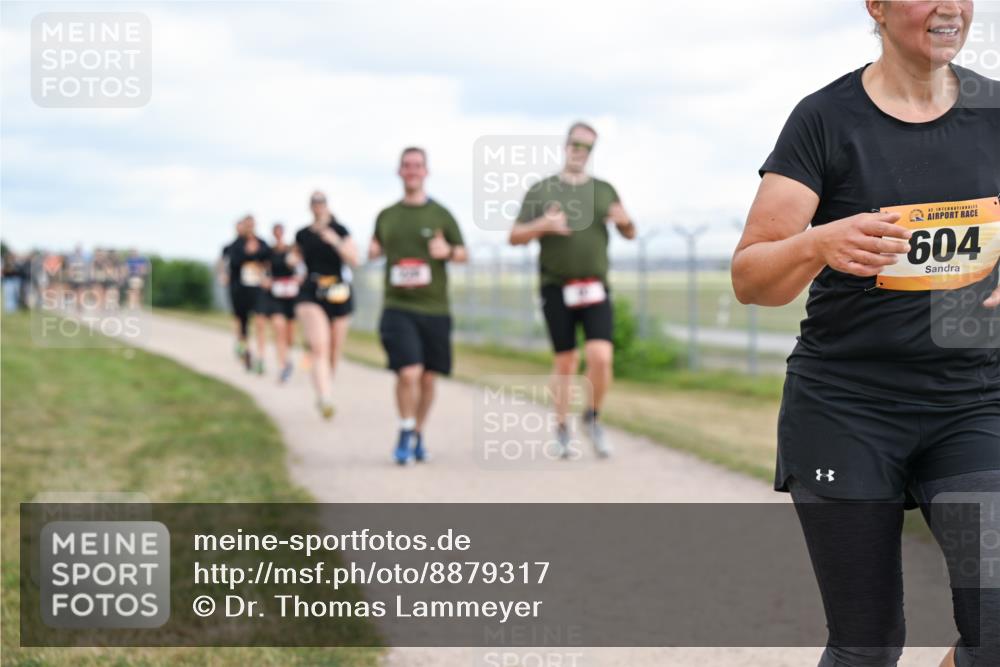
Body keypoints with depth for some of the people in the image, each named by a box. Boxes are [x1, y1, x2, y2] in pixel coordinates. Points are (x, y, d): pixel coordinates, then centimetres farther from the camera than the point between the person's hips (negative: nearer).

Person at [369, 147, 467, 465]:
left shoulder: (440, 215, 5)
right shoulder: (386, 216, 9)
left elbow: (464, 253, 10)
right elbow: (376, 250, 23)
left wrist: (447, 251, -12)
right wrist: (373, 251, -1)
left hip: (434, 308, 1)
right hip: (398, 307, -1)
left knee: (428, 378, 8)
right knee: (408, 373, -16)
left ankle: (418, 434, 28)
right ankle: (405, 435, 2)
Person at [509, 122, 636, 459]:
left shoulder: (603, 190, 13)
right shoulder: (541, 191, 6)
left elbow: (630, 234, 19)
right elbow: (515, 237, 3)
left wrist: (625, 221, -5)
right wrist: (542, 225, -17)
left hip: (596, 289, 1)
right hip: (557, 289, -1)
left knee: (601, 357, -14)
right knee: (565, 361, 1)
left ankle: (593, 418, 9)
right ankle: (562, 429, 17)